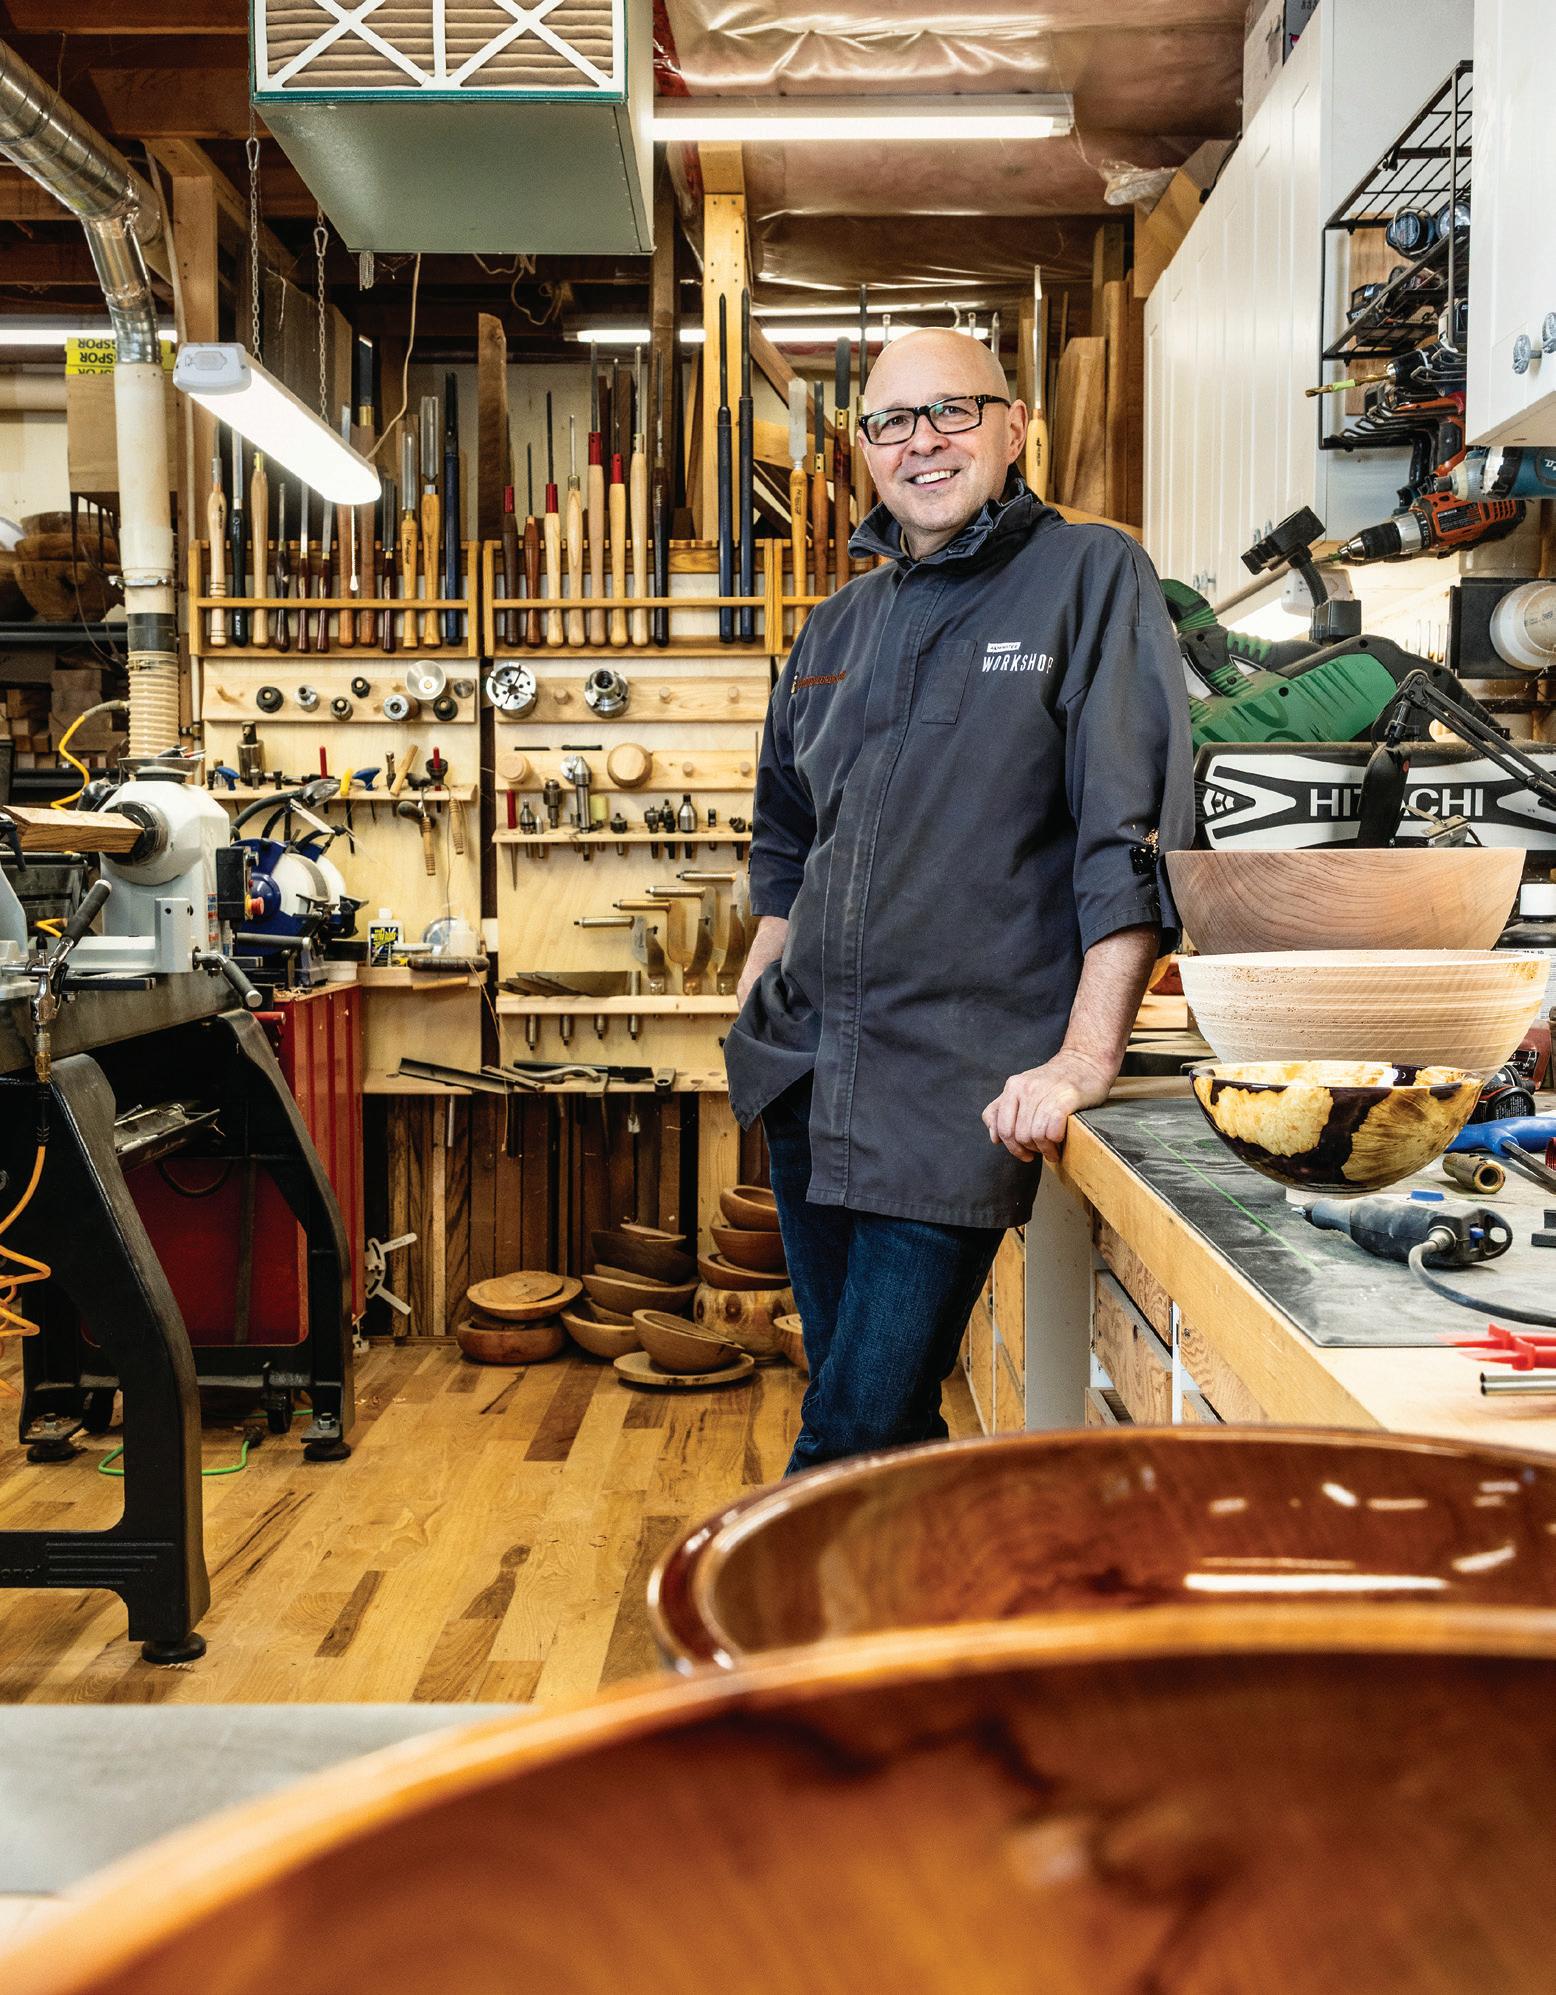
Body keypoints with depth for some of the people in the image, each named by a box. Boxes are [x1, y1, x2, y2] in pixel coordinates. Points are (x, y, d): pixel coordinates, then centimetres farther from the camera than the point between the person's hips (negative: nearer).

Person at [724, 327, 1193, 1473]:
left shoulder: (1091, 579, -5)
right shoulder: (840, 624, 14)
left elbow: (1136, 836, -13)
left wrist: (1086, 1057, -20)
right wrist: (759, 991, 19)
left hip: (960, 1088, -6)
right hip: (804, 1068, 7)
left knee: (853, 1440, -5)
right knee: (861, 1400, 17)